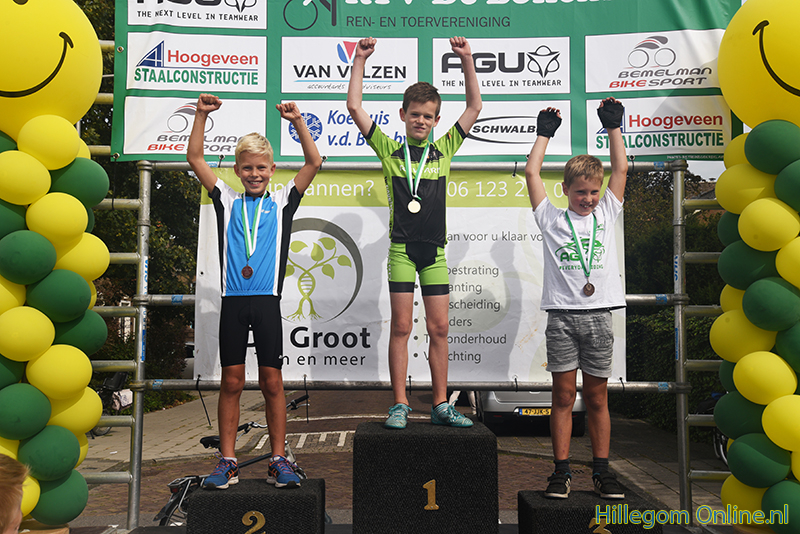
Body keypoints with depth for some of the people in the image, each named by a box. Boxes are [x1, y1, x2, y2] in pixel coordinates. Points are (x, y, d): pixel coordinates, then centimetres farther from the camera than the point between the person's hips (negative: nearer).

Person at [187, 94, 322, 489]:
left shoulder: (282, 203, 11)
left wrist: (298, 122, -2)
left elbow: (313, 163, 4)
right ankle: (227, 461, 13)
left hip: (267, 300, -1)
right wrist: (201, 115, 5)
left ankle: (279, 461, 10)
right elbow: (195, 159, 11)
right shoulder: (227, 202, 13)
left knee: (272, 381, 2)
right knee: (231, 382, 5)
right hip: (232, 300, 1)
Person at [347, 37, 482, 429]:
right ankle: (400, 406, 8)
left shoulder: (444, 150, 11)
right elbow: (354, 107, 2)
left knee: (439, 328, 4)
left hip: (435, 250, 2)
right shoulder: (390, 150, 5)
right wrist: (359, 60, 0)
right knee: (401, 327, 0)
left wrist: (467, 60, 7)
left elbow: (474, 108, 12)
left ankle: (441, 405, 14)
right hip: (402, 249, -2)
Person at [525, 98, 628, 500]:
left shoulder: (606, 214, 13)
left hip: (598, 315, 2)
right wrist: (544, 133, 12)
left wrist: (613, 127, 14)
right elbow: (532, 173, 3)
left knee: (597, 397, 9)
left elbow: (621, 169, 11)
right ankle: (561, 471, 11)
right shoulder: (552, 219, 6)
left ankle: (601, 471, 17)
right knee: (563, 396, 3)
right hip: (562, 316, -2)